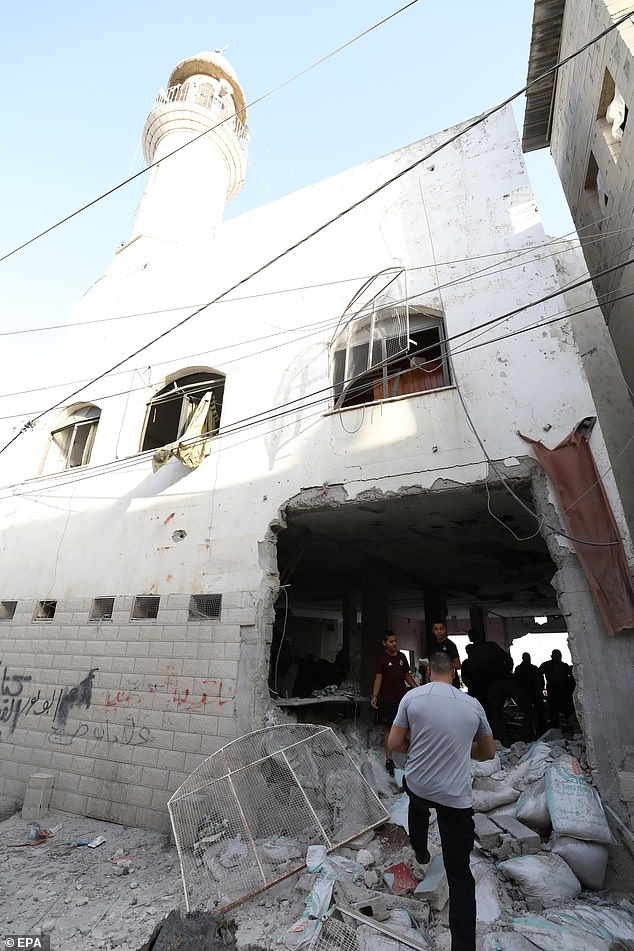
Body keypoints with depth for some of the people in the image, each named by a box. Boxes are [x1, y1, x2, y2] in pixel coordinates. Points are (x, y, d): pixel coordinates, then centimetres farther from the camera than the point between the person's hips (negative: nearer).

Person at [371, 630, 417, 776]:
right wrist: (374, 696, -20)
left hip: (403, 697, 5)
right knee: (388, 728, 3)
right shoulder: (381, 658, -8)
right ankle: (389, 761, 13)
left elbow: (407, 675, 16)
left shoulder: (402, 656, 7)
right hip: (388, 700, -5)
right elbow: (378, 678, -10)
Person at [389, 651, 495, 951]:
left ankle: (420, 851, 56)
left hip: (416, 786, 1)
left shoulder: (412, 697, -11)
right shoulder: (473, 705, -7)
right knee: (459, 874, 12)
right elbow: (488, 752, 8)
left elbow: (395, 743, -5)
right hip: (456, 798, -1)